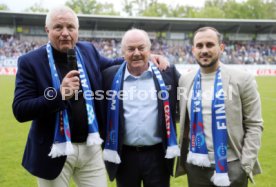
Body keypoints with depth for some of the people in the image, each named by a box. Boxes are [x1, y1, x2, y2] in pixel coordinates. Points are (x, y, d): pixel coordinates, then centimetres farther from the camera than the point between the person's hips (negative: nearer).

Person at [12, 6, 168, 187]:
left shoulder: (88, 50, 3)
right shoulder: (30, 62, -10)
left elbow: (110, 65, 22)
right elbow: (20, 111, -14)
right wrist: (59, 94, -28)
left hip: (90, 146, 4)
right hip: (55, 150, -3)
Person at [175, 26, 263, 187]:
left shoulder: (242, 79, -6)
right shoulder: (185, 80, 3)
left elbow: (254, 125, -5)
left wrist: (246, 165, -9)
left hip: (231, 166, -2)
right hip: (195, 165, 3)